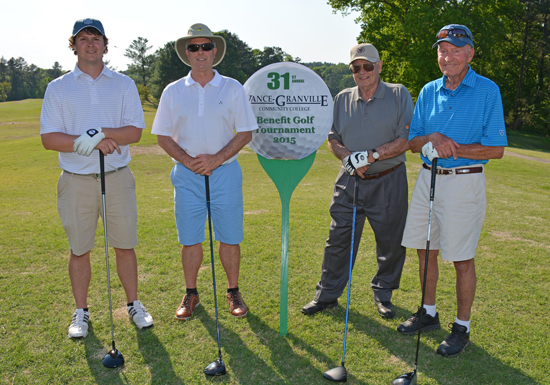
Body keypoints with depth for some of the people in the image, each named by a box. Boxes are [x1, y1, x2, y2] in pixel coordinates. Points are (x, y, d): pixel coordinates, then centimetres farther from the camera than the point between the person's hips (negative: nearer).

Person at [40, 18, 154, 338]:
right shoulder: (58, 88, 6)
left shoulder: (124, 84, 7)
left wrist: (101, 132, -19)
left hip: (118, 177, 0)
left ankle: (134, 304, 23)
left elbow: (135, 131, -3)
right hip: (76, 180, 0)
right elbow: (49, 138, -3)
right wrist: (92, 141, -16)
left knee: (125, 246, 6)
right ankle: (81, 312, 24)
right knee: (79, 250, 8)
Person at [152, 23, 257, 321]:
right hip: (187, 174, 1)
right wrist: (188, 160, -10)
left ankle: (233, 292, 21)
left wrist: (217, 158, -12)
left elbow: (246, 132, 1)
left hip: (225, 171, -1)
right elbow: (162, 136, 6)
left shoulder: (232, 89, 3)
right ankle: (190, 294, 24)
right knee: (190, 239, 6)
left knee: (229, 237, 4)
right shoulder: (173, 91, 6)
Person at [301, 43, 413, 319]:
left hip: (388, 182, -2)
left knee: (391, 242, 8)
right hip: (350, 181, 2)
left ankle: (383, 294, 30)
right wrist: (349, 158, -10)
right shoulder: (343, 99, 9)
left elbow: (406, 140, -9)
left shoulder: (399, 95, -1)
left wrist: (370, 156, -18)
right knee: (338, 239, 6)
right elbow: (333, 140, 11)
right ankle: (327, 294, 21)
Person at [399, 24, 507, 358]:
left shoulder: (488, 91, -6)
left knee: (462, 259, 3)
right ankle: (429, 313, 31)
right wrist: (432, 139, -13)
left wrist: (452, 147, -17)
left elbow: (496, 149, -9)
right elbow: (413, 143, 8)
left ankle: (462, 327, 20)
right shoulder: (429, 91, 8)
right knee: (426, 250, 12)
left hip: (464, 182, -5)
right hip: (428, 178, 5)